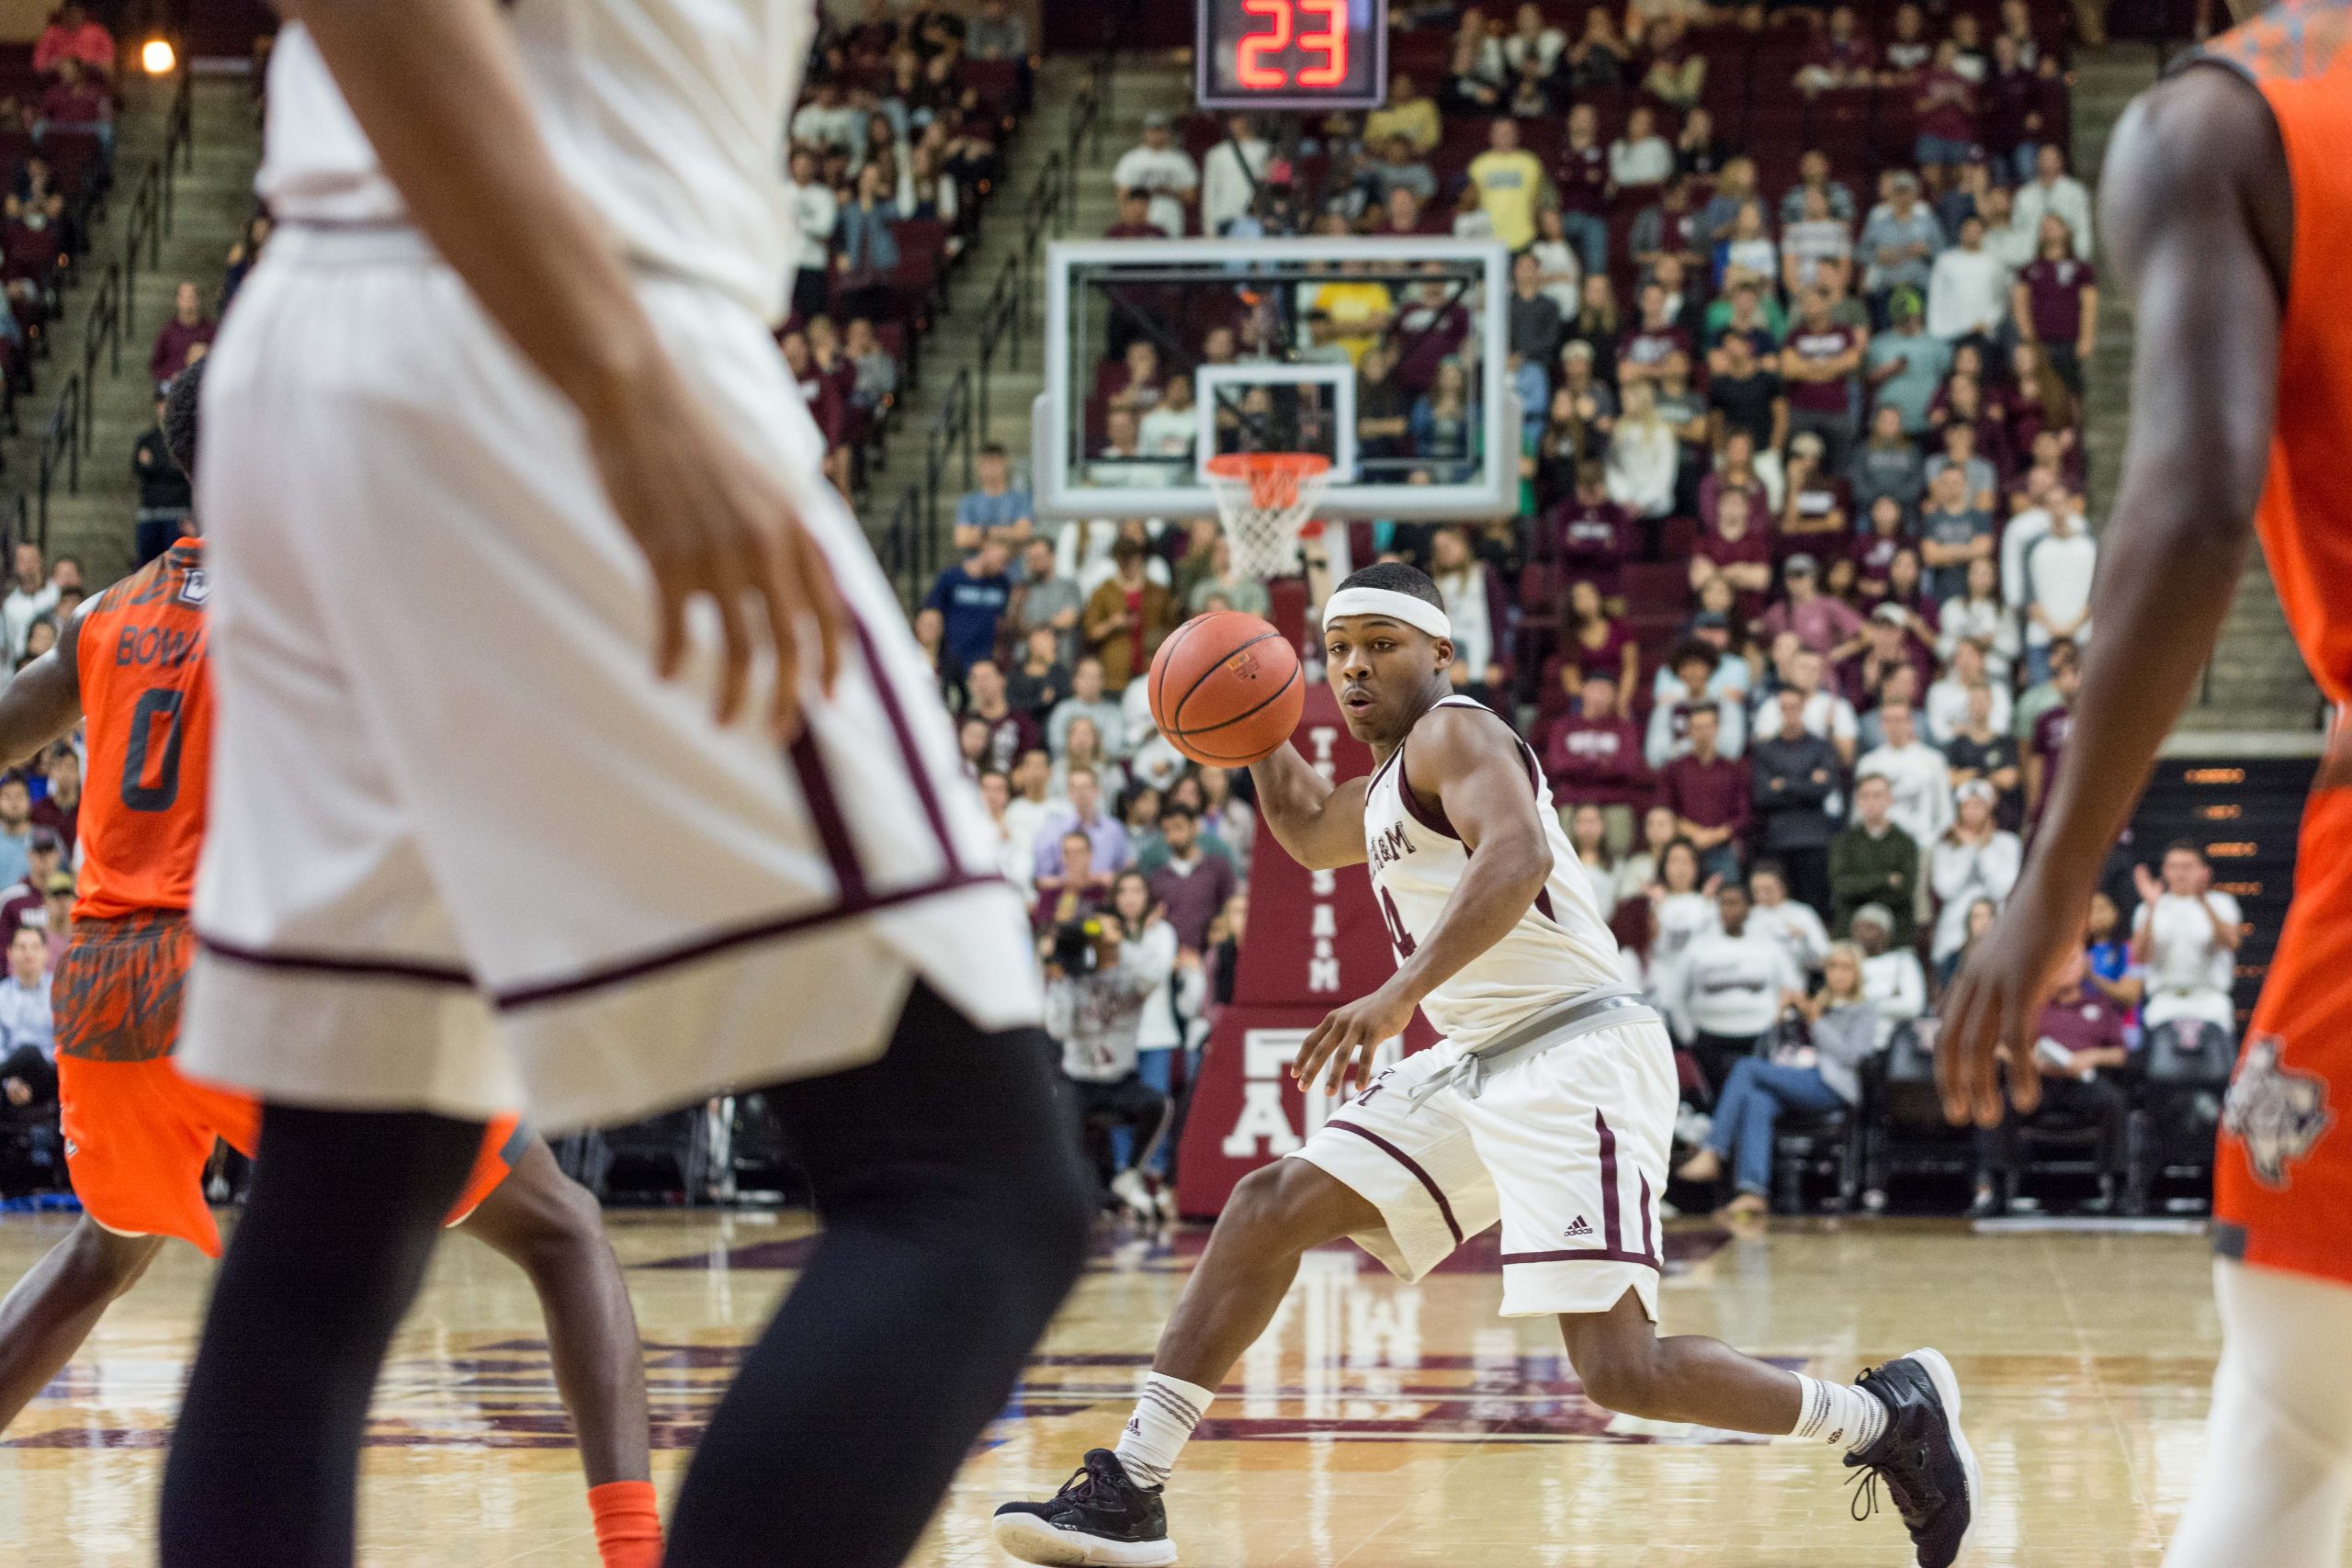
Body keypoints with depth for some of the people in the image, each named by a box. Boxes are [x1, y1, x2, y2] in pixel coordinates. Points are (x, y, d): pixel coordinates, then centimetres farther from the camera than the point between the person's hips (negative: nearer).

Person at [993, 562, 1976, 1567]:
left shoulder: (1454, 733, -9)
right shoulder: (1388, 786, 21)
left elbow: (1519, 854, -29)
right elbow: (1309, 831, 42)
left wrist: (1403, 992, -40)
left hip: (1574, 1055, -10)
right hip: (1479, 1064, 10)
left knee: (1621, 1372, -20)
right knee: (1269, 1209, 4)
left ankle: (1891, 1416, 0)